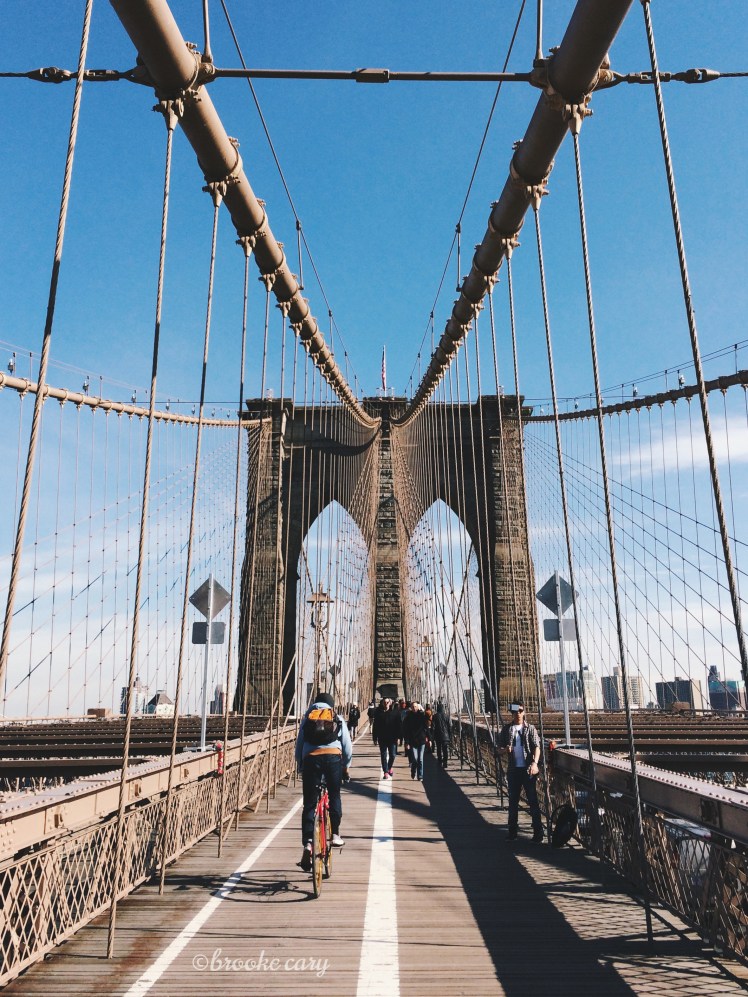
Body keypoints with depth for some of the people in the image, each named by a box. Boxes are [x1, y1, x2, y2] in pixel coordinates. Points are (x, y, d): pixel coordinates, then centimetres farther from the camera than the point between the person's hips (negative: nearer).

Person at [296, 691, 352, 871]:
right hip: (333, 757, 0)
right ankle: (335, 834, 15)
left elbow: (299, 745, 18)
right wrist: (346, 766, 25)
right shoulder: (337, 718, 19)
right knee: (334, 796, 19)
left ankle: (307, 843, -5)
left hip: (310, 758, 1)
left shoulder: (307, 718, 23)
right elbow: (347, 746, 14)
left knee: (309, 803, 5)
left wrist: (300, 768, 24)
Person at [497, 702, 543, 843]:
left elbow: (536, 747, -7)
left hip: (528, 769, -2)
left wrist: (535, 763, -23)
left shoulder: (530, 728, 0)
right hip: (513, 769, 2)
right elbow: (500, 747, 10)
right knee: (513, 801, 10)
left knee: (533, 800, 1)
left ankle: (538, 832, 7)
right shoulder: (506, 729, 6)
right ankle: (512, 831, 19)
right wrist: (505, 749, -14)